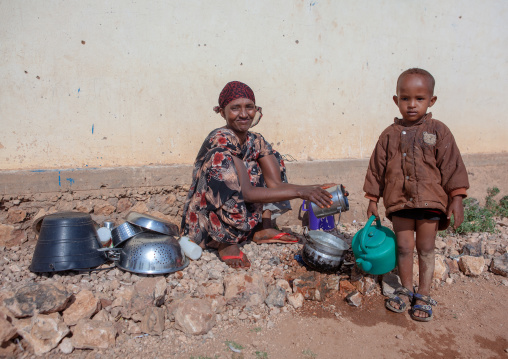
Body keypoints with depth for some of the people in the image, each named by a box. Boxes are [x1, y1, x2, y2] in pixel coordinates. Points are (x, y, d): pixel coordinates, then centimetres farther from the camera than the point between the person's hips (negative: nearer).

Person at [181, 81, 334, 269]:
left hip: (239, 224, 8)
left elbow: (275, 184, -6)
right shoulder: (220, 141, -23)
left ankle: (264, 230, 3)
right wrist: (299, 191, -32)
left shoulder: (255, 141, 0)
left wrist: (311, 189, -21)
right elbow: (246, 193, -30)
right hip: (204, 225, -7)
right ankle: (226, 243, -17)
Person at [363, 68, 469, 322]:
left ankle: (423, 295, 24)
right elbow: (377, 168, 8)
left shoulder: (438, 132, -1)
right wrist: (372, 200, 7)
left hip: (430, 201, -1)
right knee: (403, 248, 11)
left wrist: (456, 199, -8)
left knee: (426, 250, 9)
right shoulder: (390, 134, 4)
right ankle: (405, 289, 30)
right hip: (399, 202, 2)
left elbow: (452, 166, -1)